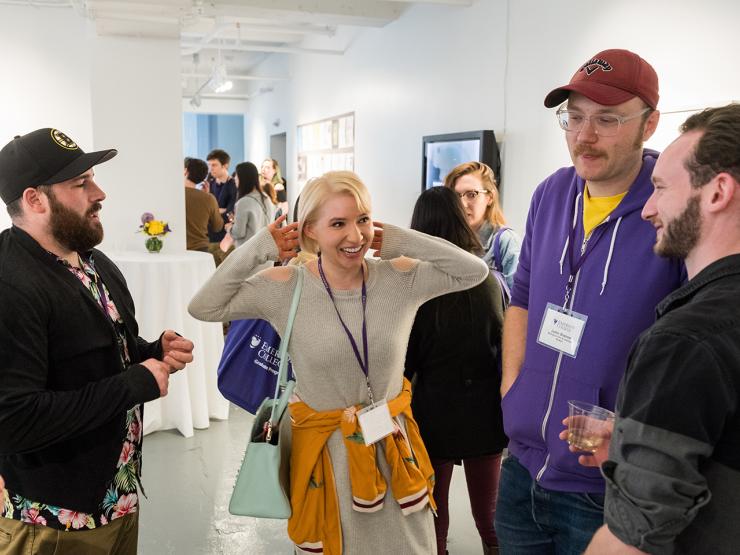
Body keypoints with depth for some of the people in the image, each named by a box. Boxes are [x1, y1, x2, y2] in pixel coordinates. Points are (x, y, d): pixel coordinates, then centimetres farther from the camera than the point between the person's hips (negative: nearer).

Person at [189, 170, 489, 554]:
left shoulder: (400, 279, -10)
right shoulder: (285, 288, -13)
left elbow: (475, 271, -7)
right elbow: (203, 307, -9)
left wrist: (400, 241, -14)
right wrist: (259, 249, -16)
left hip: (394, 445, 2)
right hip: (325, 448, -2)